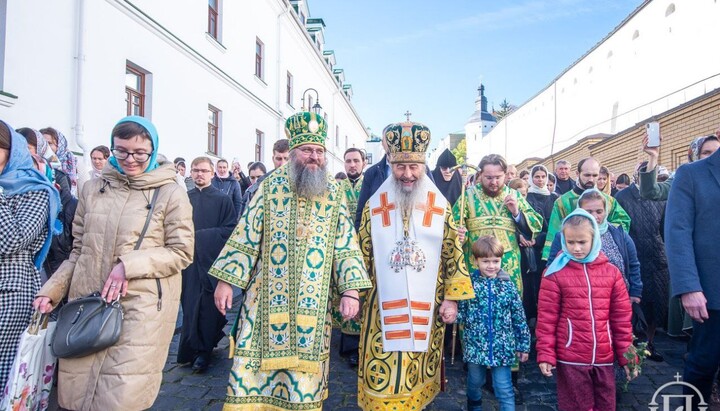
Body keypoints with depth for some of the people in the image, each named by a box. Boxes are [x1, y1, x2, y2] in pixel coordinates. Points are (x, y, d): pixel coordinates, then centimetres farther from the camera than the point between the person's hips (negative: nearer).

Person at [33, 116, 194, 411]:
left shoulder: (170, 194, -3)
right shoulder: (93, 189, 9)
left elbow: (181, 252, -6)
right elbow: (78, 252, 16)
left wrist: (129, 265, -15)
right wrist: (51, 291, 6)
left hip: (141, 309, -4)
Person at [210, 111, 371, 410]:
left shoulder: (335, 195, 3)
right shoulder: (271, 185, 1)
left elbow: (346, 245, 1)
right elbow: (246, 235, 1)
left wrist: (351, 290, -8)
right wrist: (225, 280, -3)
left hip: (313, 304, 1)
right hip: (267, 299, 0)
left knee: (305, 370, 9)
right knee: (254, 366, 5)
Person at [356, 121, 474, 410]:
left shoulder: (440, 207, 1)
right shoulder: (373, 206, 0)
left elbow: (454, 255, 3)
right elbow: (363, 256, 6)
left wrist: (452, 298, -1)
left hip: (426, 309, 1)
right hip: (384, 309, 0)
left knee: (418, 376, 12)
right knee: (382, 377, 4)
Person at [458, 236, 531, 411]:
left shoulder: (507, 285, -4)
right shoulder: (469, 283, -6)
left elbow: (519, 318, 1)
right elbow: (461, 312, -3)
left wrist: (523, 345, 3)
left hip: (502, 346, -1)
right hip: (475, 345, 1)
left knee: (504, 389, 3)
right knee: (475, 382, 21)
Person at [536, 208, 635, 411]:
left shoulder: (611, 272, 4)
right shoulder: (555, 274, -6)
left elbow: (622, 318, 7)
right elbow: (546, 319, -6)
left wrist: (626, 355, 6)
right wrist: (545, 354, -9)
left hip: (604, 358, 3)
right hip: (570, 359, -3)